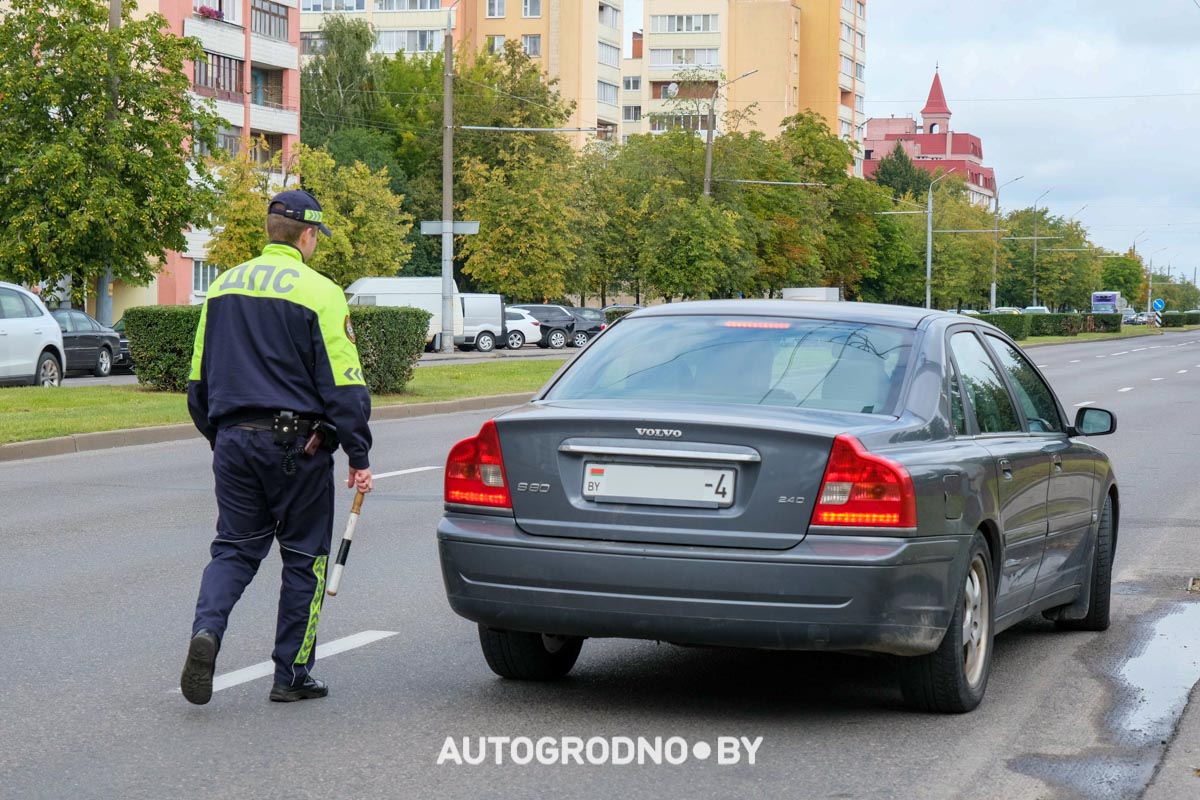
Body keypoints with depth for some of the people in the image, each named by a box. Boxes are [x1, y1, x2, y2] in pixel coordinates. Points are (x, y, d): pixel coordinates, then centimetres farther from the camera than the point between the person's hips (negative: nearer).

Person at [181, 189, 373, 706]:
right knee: (304, 556, 7)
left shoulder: (223, 287, 9)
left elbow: (199, 379, 15)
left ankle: (206, 629, -15)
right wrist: (359, 457, -5)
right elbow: (343, 385, -11)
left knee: (234, 548, 11)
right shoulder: (318, 293, -9)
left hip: (233, 442, 5)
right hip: (296, 443, -5)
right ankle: (291, 674, 11)